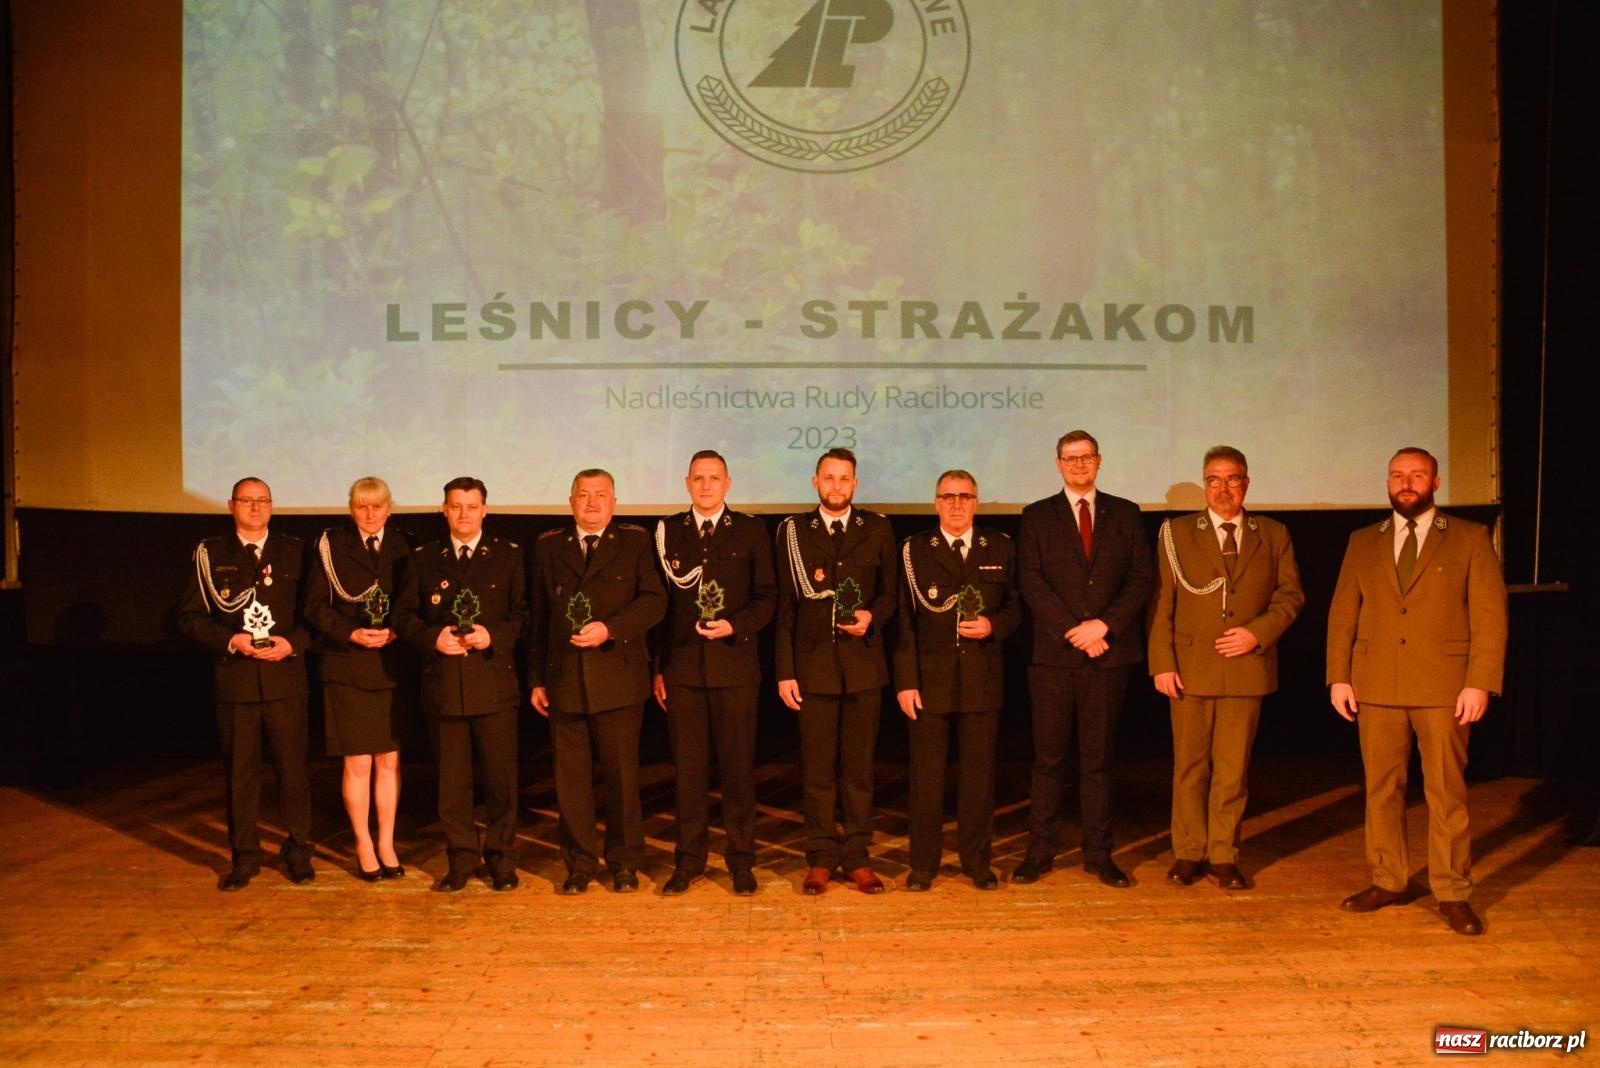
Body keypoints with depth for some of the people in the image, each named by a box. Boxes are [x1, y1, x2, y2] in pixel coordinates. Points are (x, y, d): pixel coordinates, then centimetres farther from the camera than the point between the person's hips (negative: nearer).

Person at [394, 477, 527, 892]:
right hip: (443, 683, 2)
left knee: (500, 776, 3)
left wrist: (494, 635, -15)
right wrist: (432, 638, -10)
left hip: (494, 682, -1)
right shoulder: (424, 559, 10)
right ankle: (461, 860, 18)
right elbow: (404, 616, 8)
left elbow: (522, 613, 2)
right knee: (451, 779, 7)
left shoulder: (509, 555, 6)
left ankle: (501, 859, 17)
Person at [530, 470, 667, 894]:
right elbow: (539, 616, 13)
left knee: (622, 773, 4)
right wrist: (538, 679, 10)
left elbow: (654, 600, -4)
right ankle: (580, 863, 17)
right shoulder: (548, 546, 12)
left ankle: (624, 863, 17)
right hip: (564, 679, 2)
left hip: (619, 679, -2)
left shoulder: (635, 541, 6)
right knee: (570, 776, 5)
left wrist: (610, 628, -17)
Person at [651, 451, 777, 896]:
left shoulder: (750, 530, 4)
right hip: (681, 664, 1)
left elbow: (767, 596, 4)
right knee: (687, 767, 6)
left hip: (734, 663, -1)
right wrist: (657, 667, 5)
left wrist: (735, 625, -14)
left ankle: (741, 860, 16)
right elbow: (659, 601, 8)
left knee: (738, 766, 5)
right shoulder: (667, 531, 8)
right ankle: (689, 859, 17)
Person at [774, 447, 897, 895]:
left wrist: (872, 615, -11)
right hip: (813, 664, -1)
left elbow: (889, 591, 12)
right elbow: (784, 605, 2)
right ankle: (821, 858, 15)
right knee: (817, 768, 4)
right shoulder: (793, 531, 4)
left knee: (859, 766, 7)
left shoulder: (878, 529, 7)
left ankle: (857, 857, 17)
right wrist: (784, 671, -2)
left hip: (864, 664, 1)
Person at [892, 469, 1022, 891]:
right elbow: (903, 620, -1)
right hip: (929, 679, -1)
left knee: (979, 773, 8)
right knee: (926, 775, 4)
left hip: (983, 679, 2)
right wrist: (905, 681, -7)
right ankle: (923, 864, 15)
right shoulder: (913, 551, 2)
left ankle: (977, 861, 21)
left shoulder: (1001, 548, 8)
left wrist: (993, 625, -11)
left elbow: (1016, 606, 12)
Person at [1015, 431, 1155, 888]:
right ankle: (1040, 852, 11)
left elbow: (1142, 578, 3)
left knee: (1098, 760, 8)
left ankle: (1099, 855, 15)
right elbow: (1030, 582, -3)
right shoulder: (1037, 517, 7)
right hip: (1053, 657, -1)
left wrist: (1104, 625, -11)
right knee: (1048, 760, 3)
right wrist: (1074, 631, -12)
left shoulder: (1125, 514, 10)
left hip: (1108, 656, 1)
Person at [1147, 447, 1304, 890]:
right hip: (1190, 668, -1)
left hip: (1247, 668, 1)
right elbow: (1161, 603, 1)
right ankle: (1188, 853, 16)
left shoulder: (1273, 535, 9)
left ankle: (1224, 855, 16)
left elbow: (1291, 594, 7)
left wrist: (1258, 632, -9)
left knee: (1233, 768, 4)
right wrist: (1162, 663, -7)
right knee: (1190, 766, 6)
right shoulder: (1177, 533, 5)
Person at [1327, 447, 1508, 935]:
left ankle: (1452, 892, 11)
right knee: (1381, 788, 8)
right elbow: (1342, 613, 9)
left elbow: (1490, 614, -2)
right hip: (1377, 686, 3)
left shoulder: (1470, 538, 3)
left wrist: (1480, 682, -11)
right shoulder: (1363, 542, 12)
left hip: (1443, 685, -3)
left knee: (1446, 791, 2)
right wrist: (1338, 677, 1)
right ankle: (1387, 880, 19)